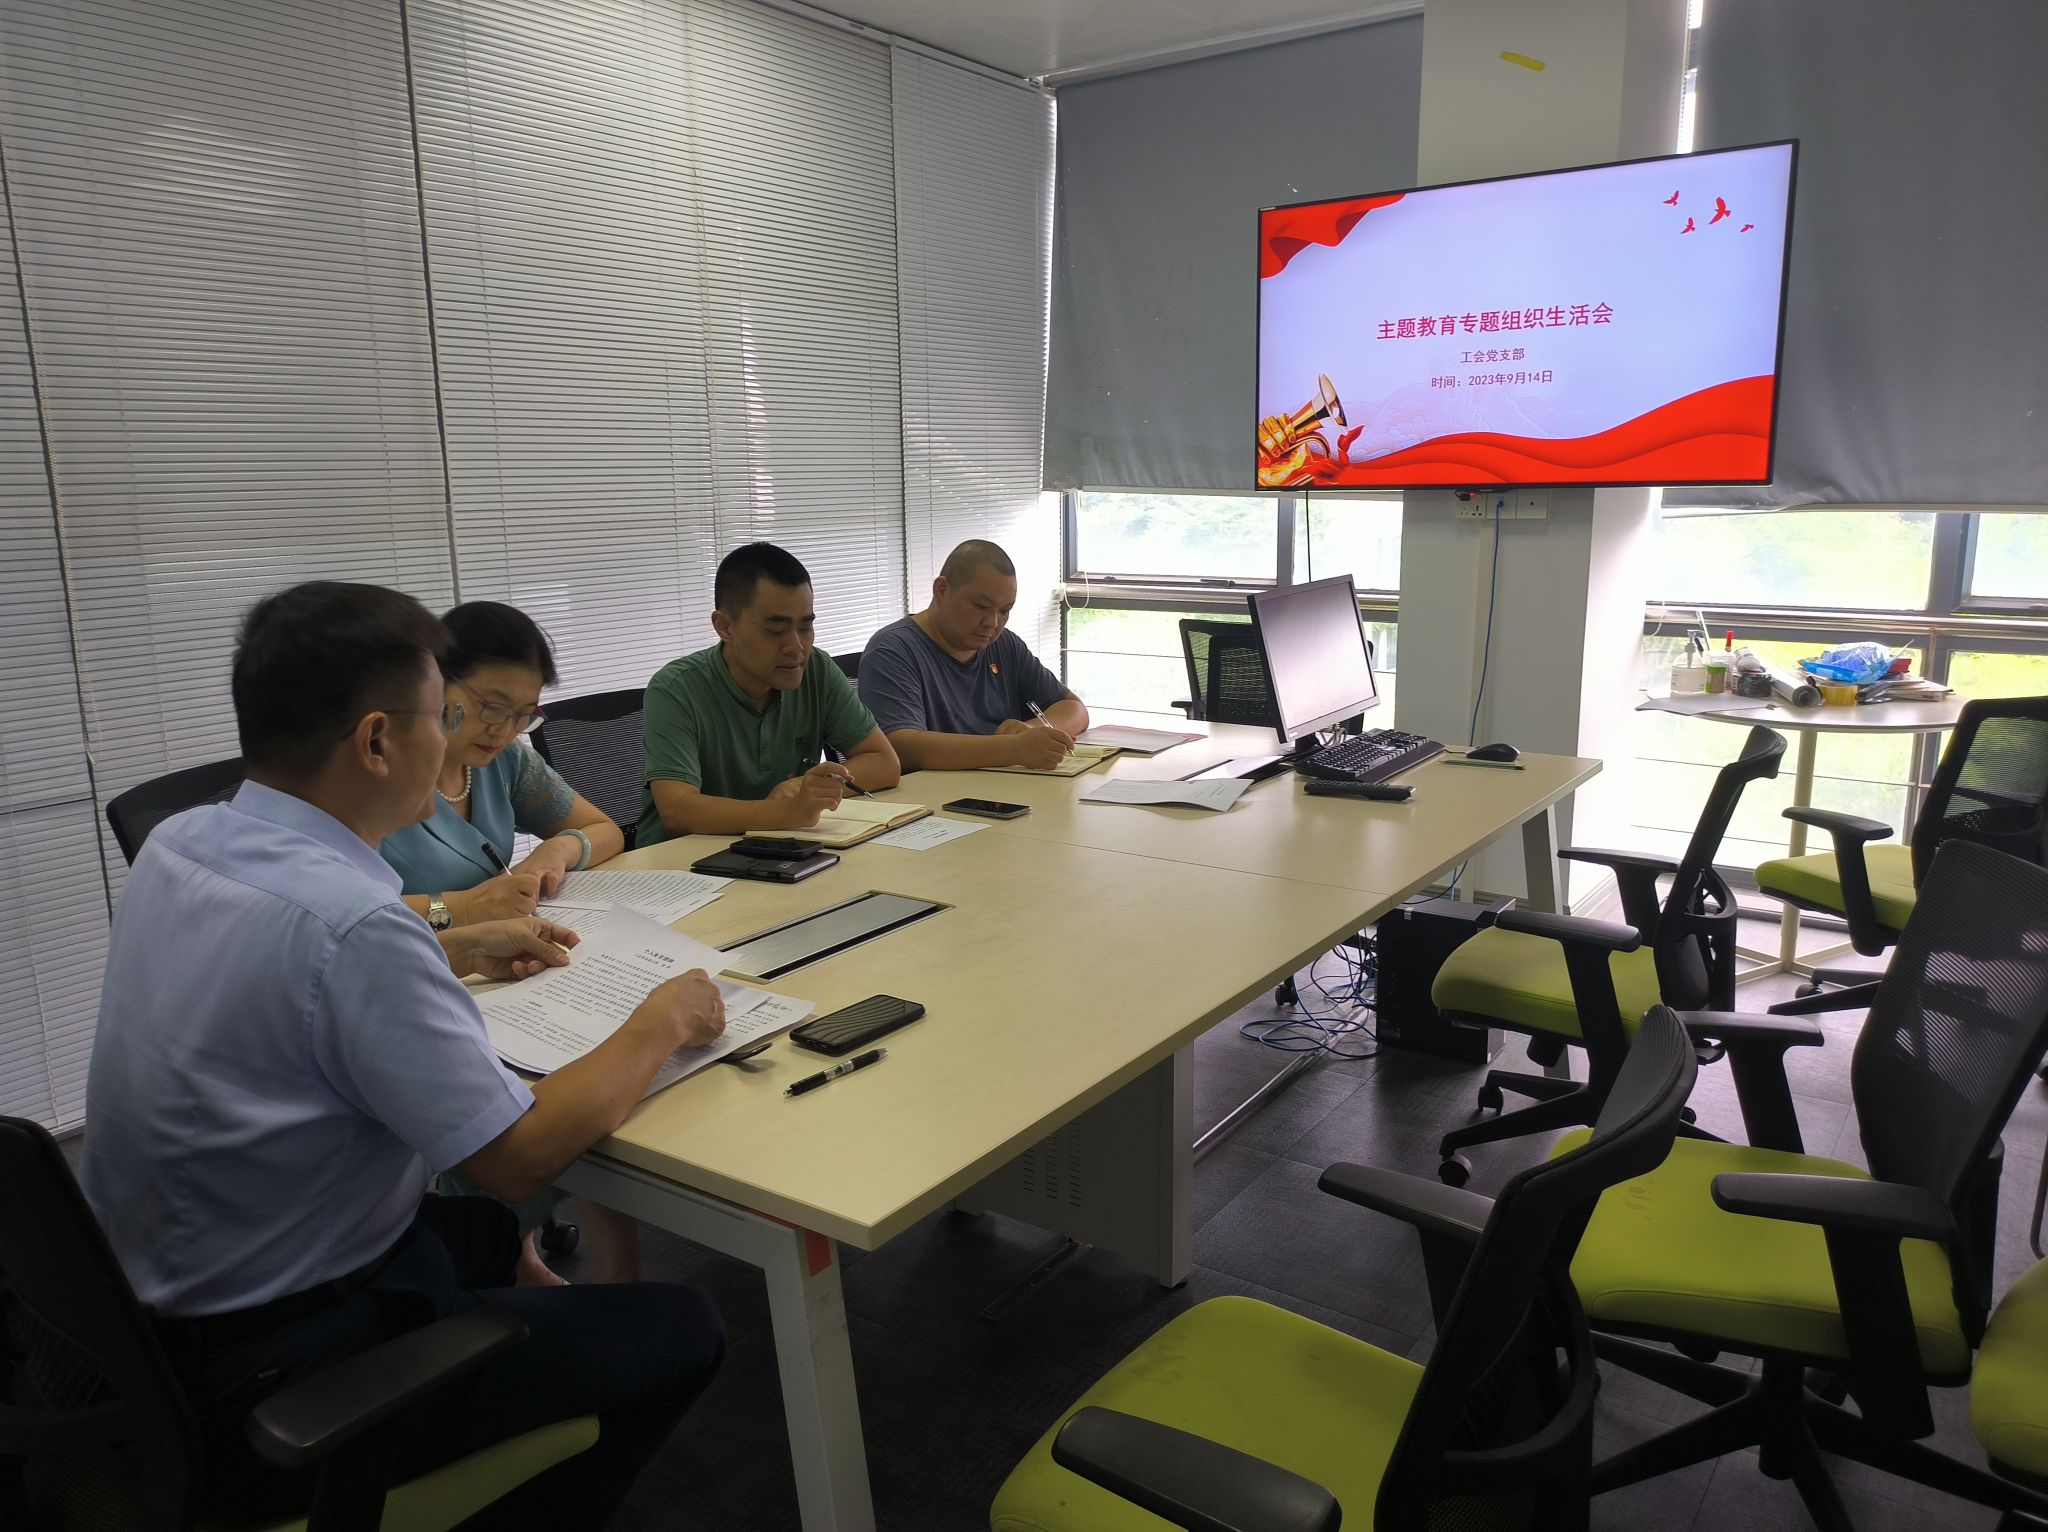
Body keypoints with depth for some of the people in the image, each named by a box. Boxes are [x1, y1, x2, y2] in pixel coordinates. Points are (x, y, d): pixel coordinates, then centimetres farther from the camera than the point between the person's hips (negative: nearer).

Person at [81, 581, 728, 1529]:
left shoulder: (176, 845, -4)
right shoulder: (348, 920, -32)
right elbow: (519, 1157, -25)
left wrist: (459, 953, 16)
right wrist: (659, 1026, -11)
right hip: (260, 1388, -9)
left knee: (485, 1230, 30)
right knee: (678, 1333, 1)